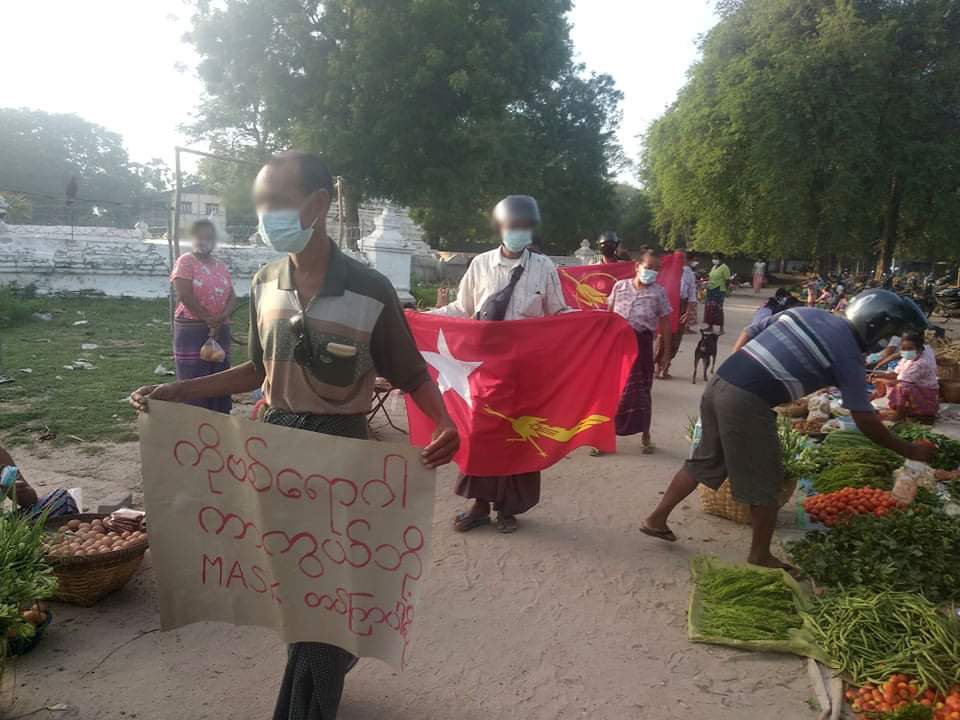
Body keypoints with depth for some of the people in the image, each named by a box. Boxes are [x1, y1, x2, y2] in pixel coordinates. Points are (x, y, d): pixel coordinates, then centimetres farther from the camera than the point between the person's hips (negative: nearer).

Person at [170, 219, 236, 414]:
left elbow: (232, 297, 6)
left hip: (220, 330, 6)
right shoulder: (185, 262, -3)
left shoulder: (222, 267, 15)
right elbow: (184, 295, -15)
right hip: (192, 330, -6)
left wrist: (222, 318, -13)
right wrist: (209, 320, -14)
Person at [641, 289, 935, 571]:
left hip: (719, 382, 8)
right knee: (765, 482, 11)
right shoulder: (848, 354, -1)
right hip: (747, 402, -7)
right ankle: (760, 556, 25)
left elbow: (746, 334, 18)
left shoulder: (805, 311, 17)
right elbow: (865, 420, 3)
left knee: (705, 460, 23)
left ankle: (657, 519, 32)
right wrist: (909, 451, 15)